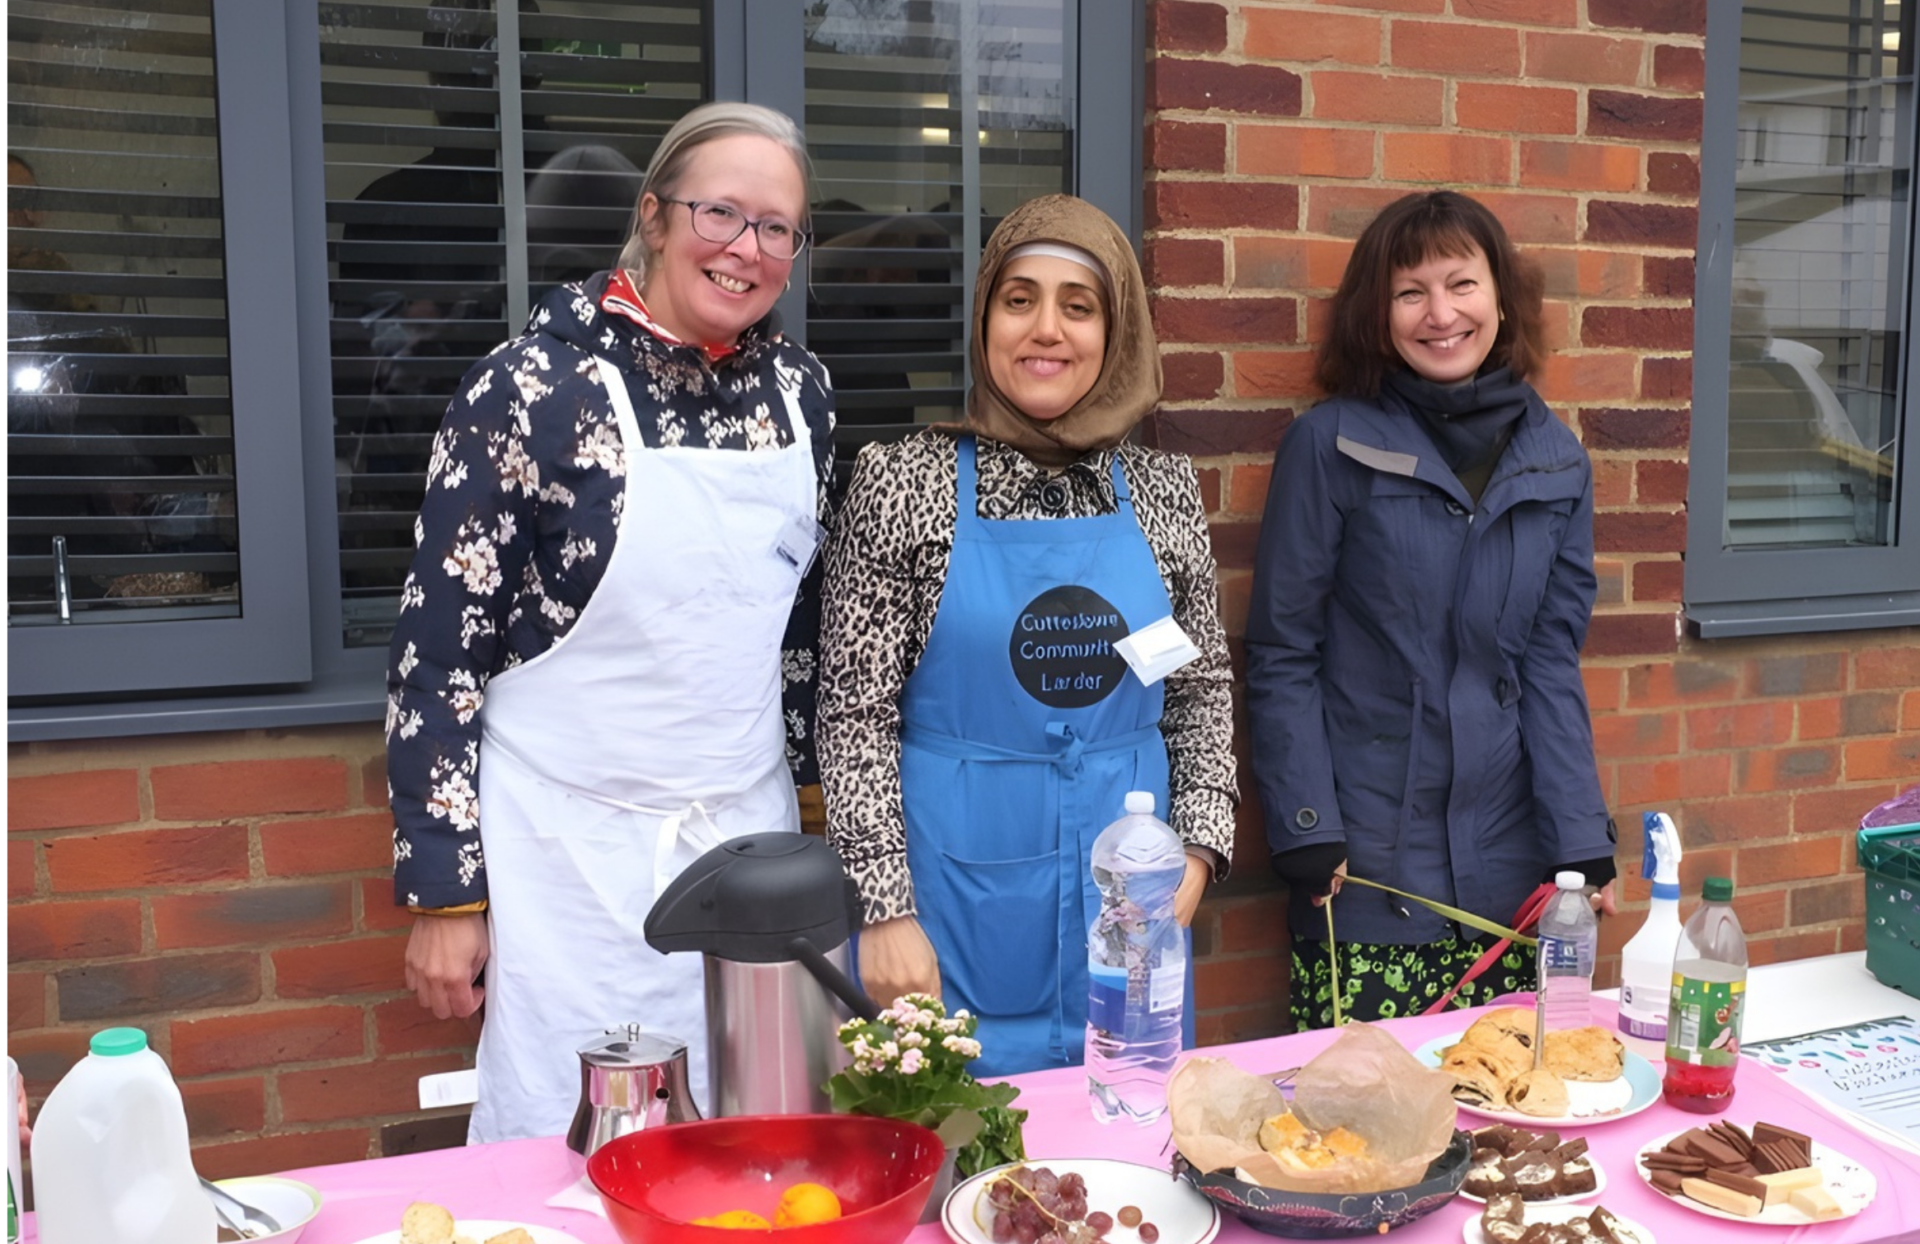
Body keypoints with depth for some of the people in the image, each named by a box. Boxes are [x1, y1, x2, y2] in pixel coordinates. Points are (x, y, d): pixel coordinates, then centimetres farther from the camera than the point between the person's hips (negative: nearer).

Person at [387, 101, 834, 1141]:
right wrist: (444, 890, -9)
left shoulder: (799, 389, 3)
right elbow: (441, 642, -10)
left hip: (750, 832, 5)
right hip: (575, 850, -4)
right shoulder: (533, 387, -12)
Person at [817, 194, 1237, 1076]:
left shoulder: (1163, 491, 3)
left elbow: (1204, 689, 12)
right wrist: (884, 908, -10)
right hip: (958, 881, -3)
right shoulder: (902, 483, -6)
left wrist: (1199, 846, 2)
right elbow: (856, 714, -7)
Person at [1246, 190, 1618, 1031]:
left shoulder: (1556, 460, 6)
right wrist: (1307, 833, -10)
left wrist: (1583, 843, -1)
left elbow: (1552, 662, 6)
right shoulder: (1332, 443, -6)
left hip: (1506, 866, 4)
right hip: (1365, 859, -3)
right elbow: (1280, 656, -4)